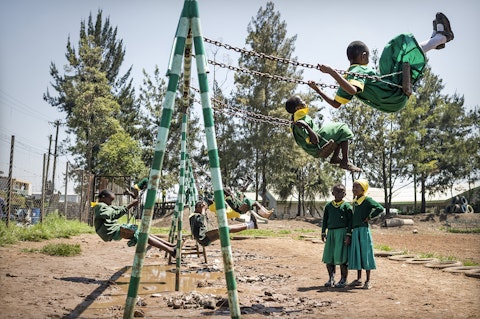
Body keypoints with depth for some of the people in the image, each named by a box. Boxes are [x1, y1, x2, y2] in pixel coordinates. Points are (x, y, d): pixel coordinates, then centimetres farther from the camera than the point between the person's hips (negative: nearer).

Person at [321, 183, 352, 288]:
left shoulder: (346, 206, -1)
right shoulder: (328, 206, 11)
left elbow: (350, 221, -2)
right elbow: (325, 220, 16)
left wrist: (348, 235, -9)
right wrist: (323, 232, 11)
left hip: (342, 233, -4)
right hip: (331, 233, 4)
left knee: (342, 258, -4)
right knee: (329, 258, 6)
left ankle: (343, 280, 10)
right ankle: (331, 278, 21)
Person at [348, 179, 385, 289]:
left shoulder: (367, 200, -9)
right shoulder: (355, 201, 14)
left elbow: (380, 208, -21)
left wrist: (369, 217, -15)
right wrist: (351, 231, 15)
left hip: (364, 230, -7)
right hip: (355, 231, 8)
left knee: (365, 254, -2)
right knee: (356, 254, 11)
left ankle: (368, 281, 6)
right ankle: (358, 279, 22)